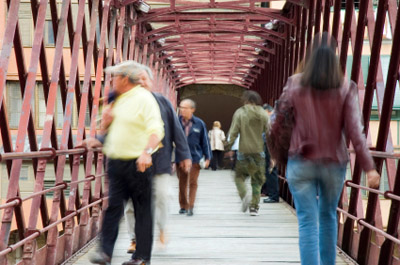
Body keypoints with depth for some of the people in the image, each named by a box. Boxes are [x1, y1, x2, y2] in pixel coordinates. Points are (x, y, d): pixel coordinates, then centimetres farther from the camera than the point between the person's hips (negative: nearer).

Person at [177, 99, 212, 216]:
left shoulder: (199, 123, 1)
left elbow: (205, 141, 7)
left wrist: (207, 157, 6)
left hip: (195, 158, -1)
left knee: (193, 182, -4)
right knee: (182, 183, 8)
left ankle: (191, 207, -1)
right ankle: (183, 206, 20)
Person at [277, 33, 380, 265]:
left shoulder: (295, 84, -3)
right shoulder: (345, 89, -6)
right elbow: (354, 131, -10)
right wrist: (369, 167, -8)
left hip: (301, 162, -1)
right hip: (334, 164, 1)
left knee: (308, 221, -1)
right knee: (328, 216, 21)